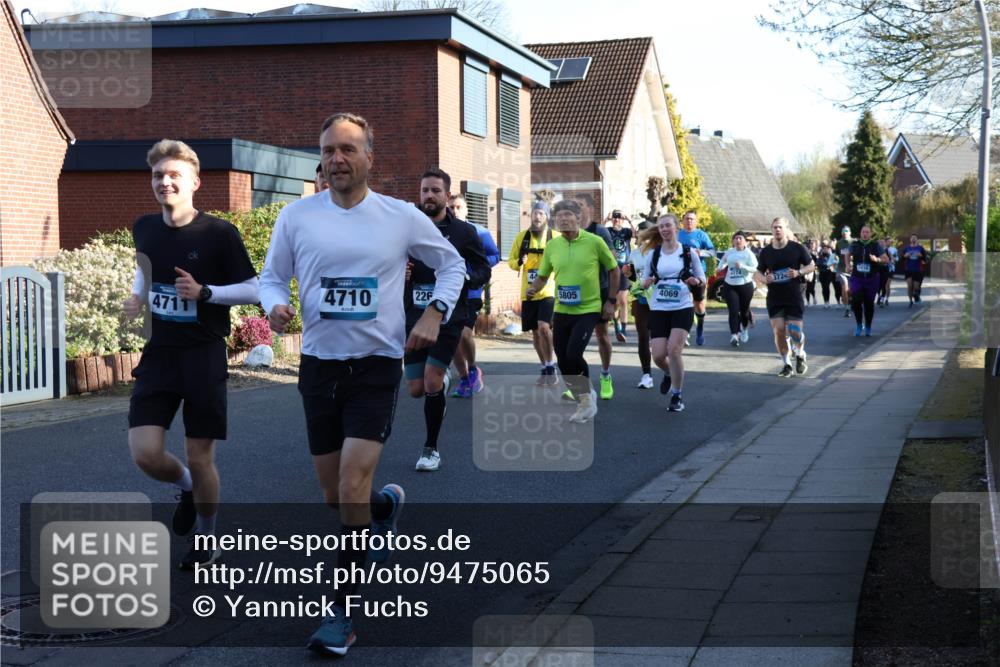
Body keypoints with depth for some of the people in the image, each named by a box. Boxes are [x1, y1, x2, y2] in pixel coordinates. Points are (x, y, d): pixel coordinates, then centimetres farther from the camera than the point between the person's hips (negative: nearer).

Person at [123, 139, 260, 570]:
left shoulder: (219, 234, -12)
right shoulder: (144, 229, 2)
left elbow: (253, 291, -7)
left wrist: (204, 292, -20)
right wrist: (137, 297, 5)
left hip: (205, 356, -4)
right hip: (158, 354, 4)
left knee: (200, 457, 3)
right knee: (145, 453, -8)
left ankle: (206, 540, 26)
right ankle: (185, 488, 26)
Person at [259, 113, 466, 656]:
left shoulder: (402, 217, -2)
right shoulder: (297, 216, 0)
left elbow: (452, 264, 13)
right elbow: (271, 276, 10)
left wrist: (435, 313, -3)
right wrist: (274, 305, -13)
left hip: (376, 366, -3)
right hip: (318, 364, 3)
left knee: (352, 490, -15)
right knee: (334, 497, 11)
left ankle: (342, 613, -4)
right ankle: (385, 504, 48)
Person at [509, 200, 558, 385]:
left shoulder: (556, 238, -1)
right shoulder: (522, 237, 4)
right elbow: (511, 261, 10)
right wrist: (519, 262, -12)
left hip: (548, 292, -3)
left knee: (544, 327, -20)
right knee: (535, 332, 10)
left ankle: (551, 366, -6)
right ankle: (545, 368, 26)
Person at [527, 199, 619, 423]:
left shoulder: (594, 242, -8)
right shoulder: (552, 246, 2)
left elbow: (613, 269, 3)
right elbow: (543, 276, 11)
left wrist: (611, 301, 1)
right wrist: (533, 289, -10)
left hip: (588, 309, -4)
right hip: (562, 310, 4)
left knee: (574, 354, -18)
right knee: (563, 360, 4)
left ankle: (587, 395, 7)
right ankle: (583, 400, 25)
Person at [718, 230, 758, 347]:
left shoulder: (749, 254, -5)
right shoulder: (729, 252, 7)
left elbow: (755, 268, -14)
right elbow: (723, 260, 26)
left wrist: (742, 266, -27)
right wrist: (720, 267, 5)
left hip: (745, 286, -2)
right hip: (730, 286, 2)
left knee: (744, 310, 11)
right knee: (733, 311, -11)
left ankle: (744, 330, 39)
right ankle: (734, 335, -18)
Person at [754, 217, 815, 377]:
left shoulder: (797, 248, -3)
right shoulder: (765, 251, 4)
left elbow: (811, 266, 4)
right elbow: (758, 273, 12)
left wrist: (799, 272, -15)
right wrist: (763, 279, -12)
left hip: (794, 297, -2)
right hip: (774, 298, 2)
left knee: (795, 331, -6)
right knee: (779, 331, -5)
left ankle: (800, 355, 26)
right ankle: (787, 365, 10)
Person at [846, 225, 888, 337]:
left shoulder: (876, 245, -2)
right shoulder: (854, 245, 3)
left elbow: (886, 260, -4)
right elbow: (848, 255, 22)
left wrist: (877, 260, -23)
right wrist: (848, 265, 5)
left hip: (872, 279, -1)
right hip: (857, 278, 1)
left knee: (869, 303, 4)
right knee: (856, 301, -15)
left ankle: (868, 327, 22)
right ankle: (859, 325, 5)